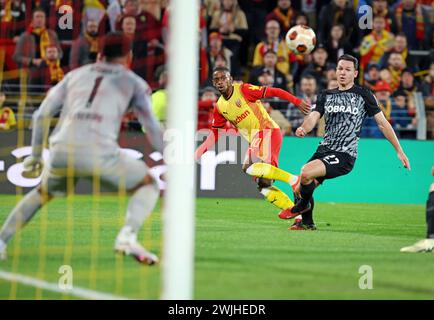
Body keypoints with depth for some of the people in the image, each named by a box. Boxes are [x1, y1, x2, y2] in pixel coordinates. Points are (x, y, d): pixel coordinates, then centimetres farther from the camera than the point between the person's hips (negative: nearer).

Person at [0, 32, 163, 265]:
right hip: (99, 152, -4)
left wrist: (35, 156, 30)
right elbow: (152, 128, 12)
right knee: (148, 185, 16)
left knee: (43, 192, 32)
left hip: (60, 151, 4)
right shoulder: (134, 82, 20)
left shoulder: (75, 75, 27)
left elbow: (41, 115, 23)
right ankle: (128, 235, -9)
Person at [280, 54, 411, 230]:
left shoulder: (363, 94, 2)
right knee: (300, 189, -1)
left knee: (306, 173, -26)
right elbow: (313, 117, 0)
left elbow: (383, 123, 4)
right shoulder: (326, 95, 14)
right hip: (323, 150, 5)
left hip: (344, 156, -5)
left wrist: (399, 151, 2)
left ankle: (302, 206, 3)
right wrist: (303, 128, -25)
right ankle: (307, 223, 24)